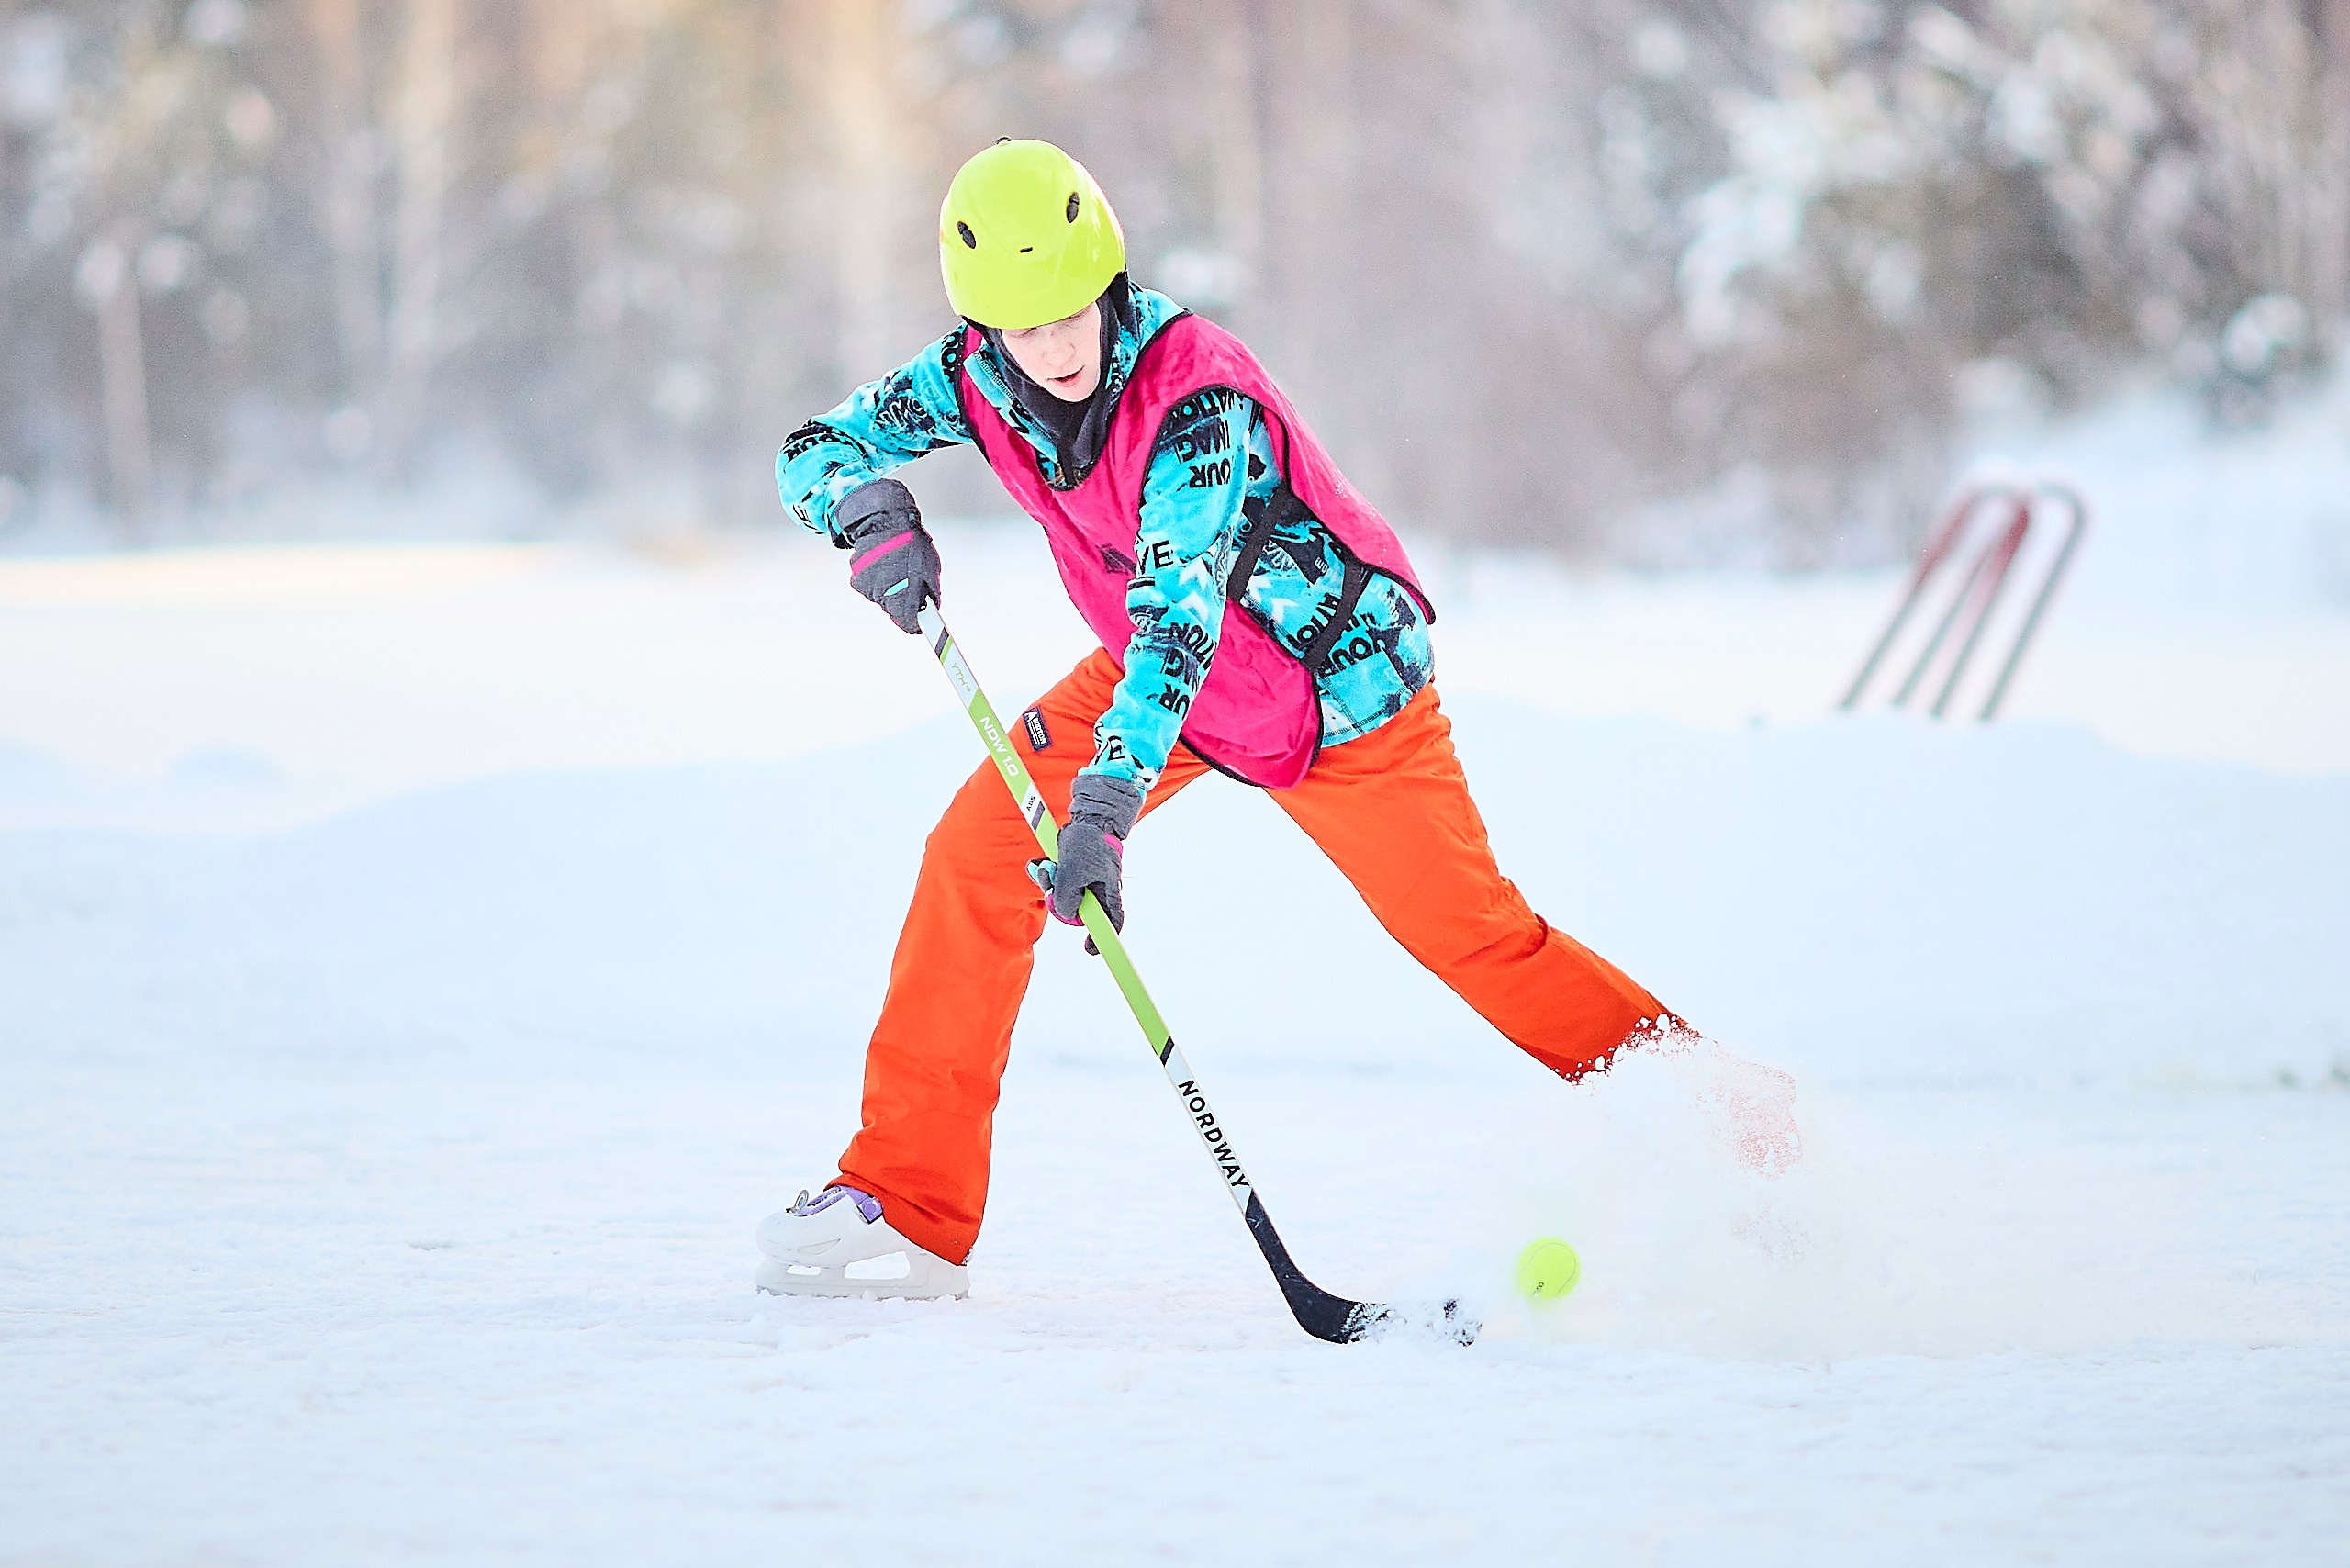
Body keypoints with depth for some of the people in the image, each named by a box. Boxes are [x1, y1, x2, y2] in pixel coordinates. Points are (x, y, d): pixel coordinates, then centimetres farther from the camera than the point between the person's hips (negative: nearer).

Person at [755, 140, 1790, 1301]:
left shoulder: (1197, 397, -33)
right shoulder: (976, 378, -15)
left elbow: (1178, 616, -41)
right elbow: (813, 451, -3)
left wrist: (1105, 807, -50)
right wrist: (873, 515, -26)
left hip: (1340, 684, -5)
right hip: (1167, 671, 6)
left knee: (1469, 932, -6)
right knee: (979, 852, -9)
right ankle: (909, 1206, -4)